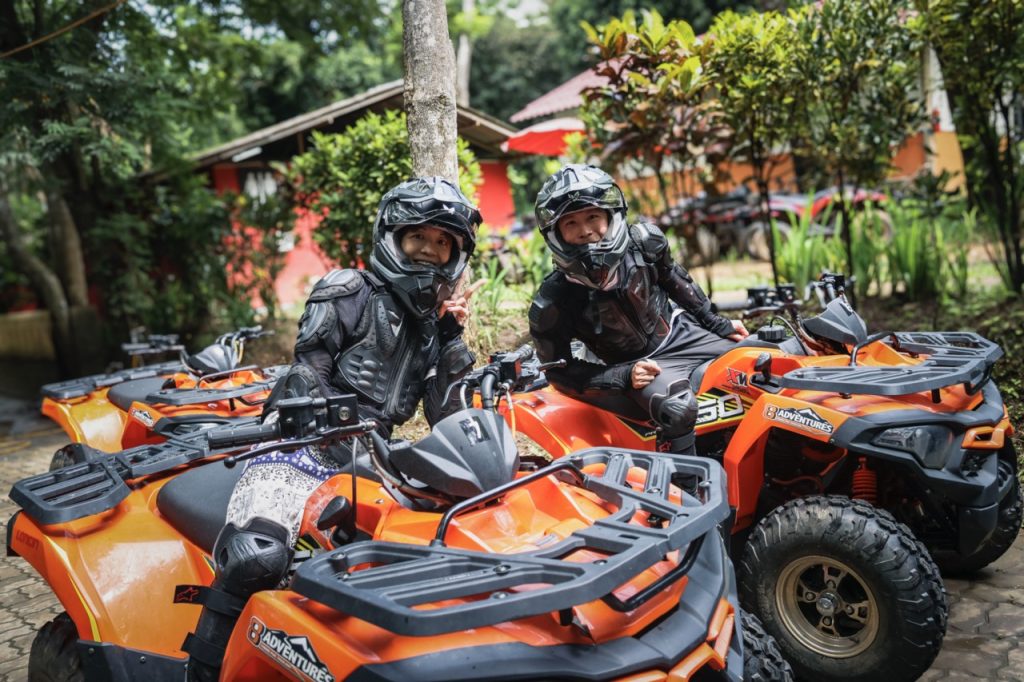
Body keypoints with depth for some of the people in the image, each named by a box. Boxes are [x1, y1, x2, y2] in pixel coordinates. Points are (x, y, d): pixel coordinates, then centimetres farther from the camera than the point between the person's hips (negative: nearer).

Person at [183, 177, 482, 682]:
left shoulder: (433, 323, 21)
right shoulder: (350, 294, 5)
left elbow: (447, 418, 13)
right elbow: (306, 378, -6)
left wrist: (453, 338, 5)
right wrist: (347, 446, -19)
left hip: (371, 455, 6)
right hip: (305, 442, -5)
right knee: (257, 555, -30)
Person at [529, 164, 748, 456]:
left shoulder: (643, 241, -16)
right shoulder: (552, 304, -25)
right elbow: (558, 370, -15)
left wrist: (716, 323, 12)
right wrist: (624, 376, -26)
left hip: (680, 332, 5)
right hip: (634, 365, -5)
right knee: (678, 408, -36)